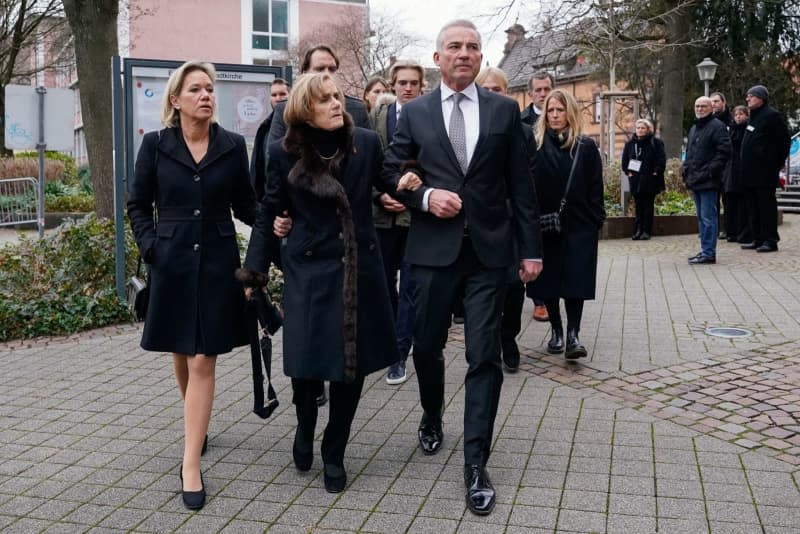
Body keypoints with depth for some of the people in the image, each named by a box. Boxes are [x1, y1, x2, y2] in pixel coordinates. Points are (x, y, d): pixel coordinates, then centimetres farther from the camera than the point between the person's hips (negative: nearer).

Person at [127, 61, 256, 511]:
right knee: (181, 355, 15)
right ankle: (198, 426, 41)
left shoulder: (233, 145, -1)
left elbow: (245, 205, 4)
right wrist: (151, 247, -7)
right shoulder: (156, 145, -1)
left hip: (218, 263, -1)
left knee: (203, 360, -4)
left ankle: (191, 464, 0)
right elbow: (138, 205, 6)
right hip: (172, 264, 1)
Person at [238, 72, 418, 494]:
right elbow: (268, 214, 3)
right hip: (308, 270, -2)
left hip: (359, 269, 2)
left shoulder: (366, 142, -1)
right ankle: (305, 428, 31)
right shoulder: (284, 153, -4)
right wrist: (254, 270, 0)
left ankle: (334, 454, 26)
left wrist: (405, 184, -5)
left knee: (352, 364, 6)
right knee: (307, 363, -4)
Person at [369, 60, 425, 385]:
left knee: (410, 287, -1)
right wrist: (380, 195, -8)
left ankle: (400, 355, 6)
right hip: (383, 212, 4)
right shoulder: (377, 115, 6)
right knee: (384, 282, 15)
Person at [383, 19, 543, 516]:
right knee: (427, 345, 14)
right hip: (434, 247, 1)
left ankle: (476, 464, 6)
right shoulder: (414, 112, 4)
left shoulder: (505, 110, 4)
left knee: (485, 357, -3)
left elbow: (521, 184, 4)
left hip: (489, 248, -1)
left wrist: (531, 247, 1)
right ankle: (432, 417, 44)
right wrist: (425, 196, -12)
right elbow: (391, 172, 7)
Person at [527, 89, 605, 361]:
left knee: (575, 280, -3)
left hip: (579, 225, 0)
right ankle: (556, 330, 21)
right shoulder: (535, 144, 0)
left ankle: (572, 333, 0)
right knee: (549, 279, 8)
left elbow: (595, 187, 3)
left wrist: (597, 219, -3)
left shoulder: (586, 147, 2)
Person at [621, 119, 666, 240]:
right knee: (638, 206, 6)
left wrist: (656, 172, -11)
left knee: (648, 206, 2)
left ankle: (647, 231, 6)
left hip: (650, 180, -3)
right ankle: (638, 230, 9)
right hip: (636, 180, 3)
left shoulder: (656, 143, -3)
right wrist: (628, 172, 5)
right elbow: (624, 159, 15)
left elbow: (662, 159, -6)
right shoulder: (630, 144, 8)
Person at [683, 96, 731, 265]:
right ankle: (705, 250, 21)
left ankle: (708, 252, -7)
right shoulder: (693, 128, 20)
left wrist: (711, 171, -19)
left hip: (708, 181, -9)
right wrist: (686, 168, 15)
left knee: (708, 217, -9)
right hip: (695, 181, 9)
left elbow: (724, 151, -15)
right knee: (701, 217, 14)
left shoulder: (717, 127, -7)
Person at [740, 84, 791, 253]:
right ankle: (758, 239, 17)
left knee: (766, 205, -6)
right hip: (750, 172, 9)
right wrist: (746, 168, 17)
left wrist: (777, 163, -9)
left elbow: (785, 140, -10)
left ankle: (770, 240, -3)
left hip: (764, 172, -9)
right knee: (753, 207, 11)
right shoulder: (754, 116, 19)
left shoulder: (771, 115, -9)